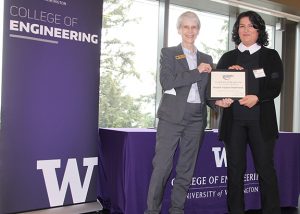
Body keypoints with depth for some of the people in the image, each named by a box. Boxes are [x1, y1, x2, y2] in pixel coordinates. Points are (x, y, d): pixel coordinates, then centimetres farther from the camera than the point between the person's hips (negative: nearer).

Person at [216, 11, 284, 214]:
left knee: (265, 168, -2)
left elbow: (276, 87, 0)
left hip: (261, 120, -1)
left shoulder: (270, 56, 10)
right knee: (235, 169, 4)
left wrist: (257, 97, -18)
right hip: (234, 120, 2)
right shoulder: (228, 57, 15)